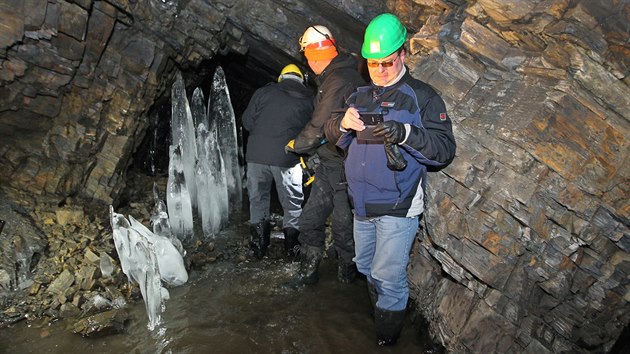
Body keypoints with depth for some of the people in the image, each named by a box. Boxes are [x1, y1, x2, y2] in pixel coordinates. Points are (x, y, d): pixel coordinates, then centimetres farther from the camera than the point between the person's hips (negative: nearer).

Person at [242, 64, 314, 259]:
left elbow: (247, 121, 5)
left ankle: (258, 243, 20)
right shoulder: (309, 99, 8)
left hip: (257, 155, 1)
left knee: (257, 198, 16)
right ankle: (292, 245, 17)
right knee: (292, 202, 13)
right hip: (287, 159, -1)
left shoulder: (264, 92, 7)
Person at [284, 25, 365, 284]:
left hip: (343, 167, -9)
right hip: (329, 164, 9)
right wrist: (305, 146, 9)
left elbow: (319, 126, -20)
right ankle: (308, 271, 23)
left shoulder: (340, 81, -20)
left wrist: (295, 145, -4)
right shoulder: (329, 77, 13)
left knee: (343, 224, 6)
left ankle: (347, 271, 27)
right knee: (310, 219, 11)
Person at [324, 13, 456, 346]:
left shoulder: (422, 97, -7)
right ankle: (377, 314, 43)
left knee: (387, 276, -1)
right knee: (365, 266, 20)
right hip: (362, 204, 6)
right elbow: (332, 135, 8)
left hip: (398, 207, -6)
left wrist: (406, 133, -30)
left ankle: (386, 338, 20)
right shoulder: (359, 96, 12)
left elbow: (445, 150, -14)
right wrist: (343, 123, -16)